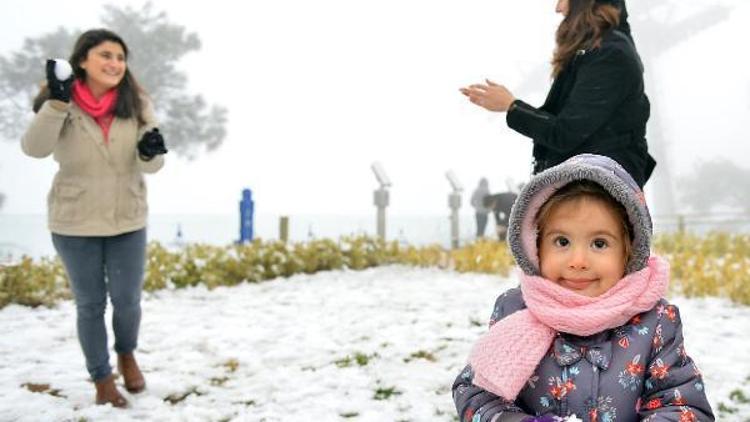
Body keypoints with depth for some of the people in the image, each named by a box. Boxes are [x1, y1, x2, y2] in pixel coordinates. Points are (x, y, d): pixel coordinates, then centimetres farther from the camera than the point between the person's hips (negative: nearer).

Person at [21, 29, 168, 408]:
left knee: (127, 301, 10)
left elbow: (150, 166, -4)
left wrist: (151, 152, -27)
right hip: (74, 223, -1)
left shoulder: (136, 103, -5)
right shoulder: (60, 102, -9)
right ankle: (102, 379, 29)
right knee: (90, 304, 11)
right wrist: (57, 102, -33)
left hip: (127, 221, 1)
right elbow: (34, 148, -23)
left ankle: (126, 355, 41)